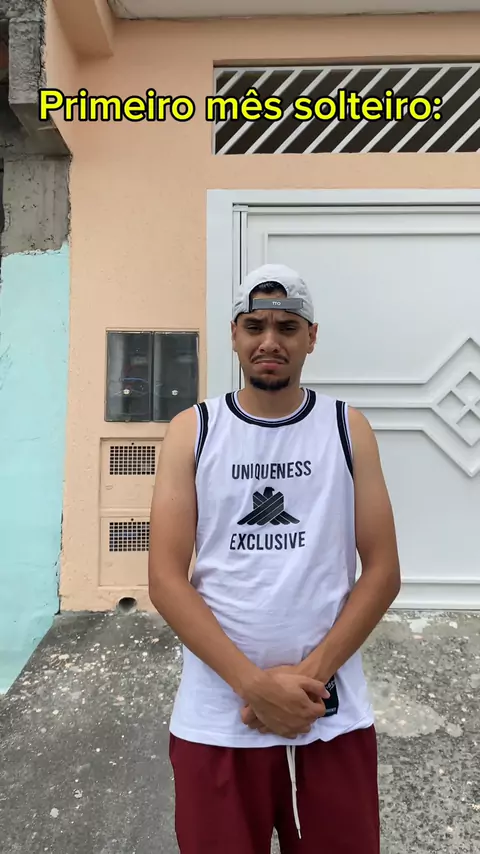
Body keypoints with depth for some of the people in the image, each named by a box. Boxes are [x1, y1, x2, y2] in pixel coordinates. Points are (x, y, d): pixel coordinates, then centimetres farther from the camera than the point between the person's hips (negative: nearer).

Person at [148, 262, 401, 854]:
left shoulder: (348, 429, 0)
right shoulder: (192, 431, -3)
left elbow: (382, 571, -3)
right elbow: (166, 580, -7)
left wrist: (311, 674, -12)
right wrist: (254, 684, -14)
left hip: (334, 717, 1)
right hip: (215, 718, 0)